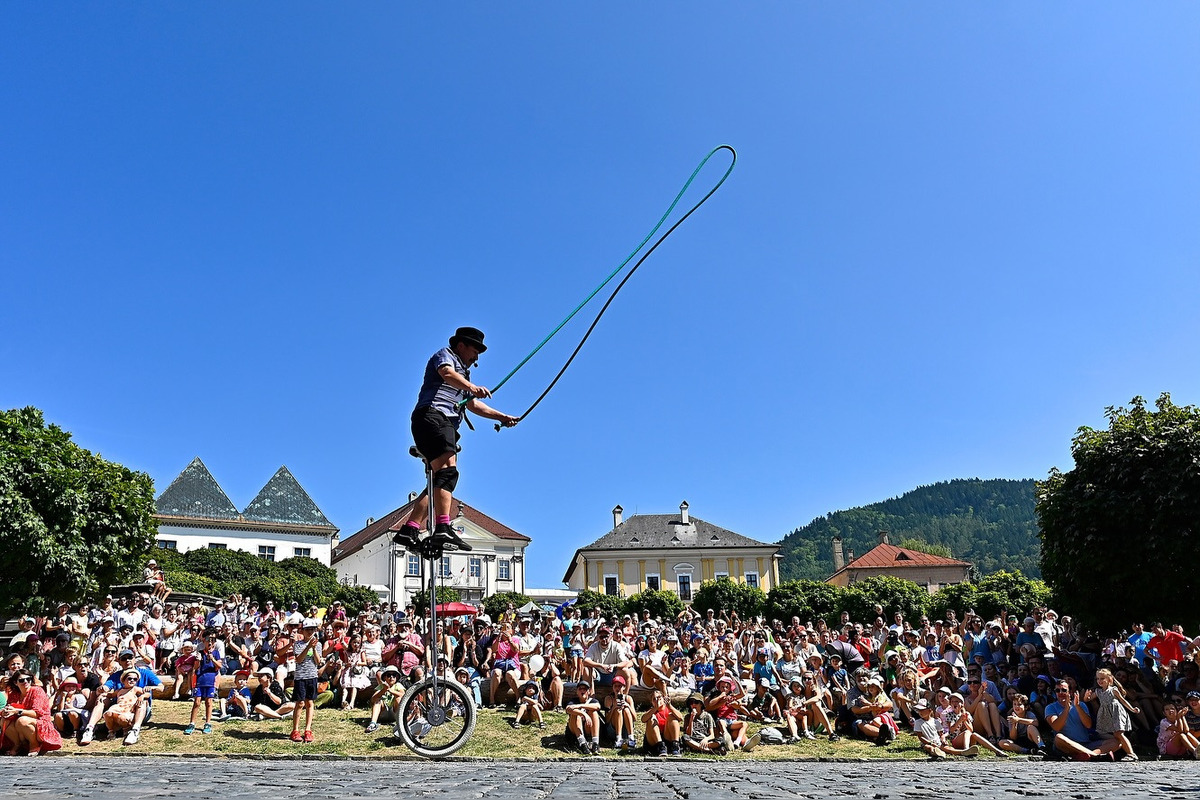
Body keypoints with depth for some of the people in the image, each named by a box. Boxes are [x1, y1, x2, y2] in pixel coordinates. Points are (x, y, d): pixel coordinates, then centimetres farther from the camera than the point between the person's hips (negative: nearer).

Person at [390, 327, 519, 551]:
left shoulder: (463, 374, 38)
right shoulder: (444, 355, 9)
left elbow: (474, 405, 40)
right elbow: (447, 374, -15)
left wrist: (502, 417, 33)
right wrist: (472, 387, -33)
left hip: (446, 426, 10)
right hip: (432, 416, -10)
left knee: (439, 481, 3)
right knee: (448, 470, -27)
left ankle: (408, 530, 3)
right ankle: (443, 529, -40)